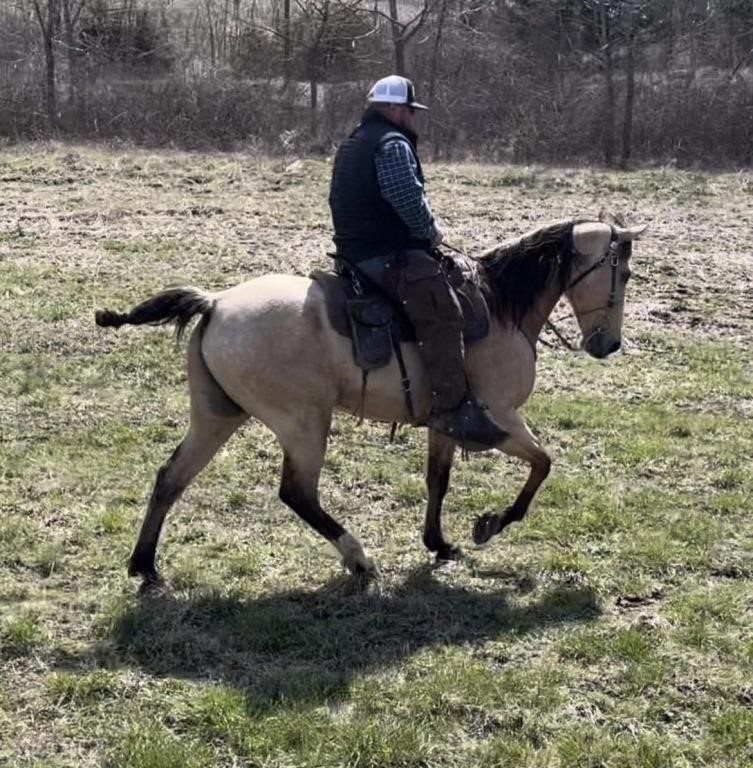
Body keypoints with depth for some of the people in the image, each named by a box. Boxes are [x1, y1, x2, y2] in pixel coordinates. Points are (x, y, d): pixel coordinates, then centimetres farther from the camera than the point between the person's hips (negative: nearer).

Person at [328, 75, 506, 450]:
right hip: (387, 257, -11)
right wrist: (430, 231, -6)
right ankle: (452, 407, -39)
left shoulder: (351, 146, 22)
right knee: (441, 310, -27)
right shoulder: (393, 143, -10)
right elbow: (409, 199, -25)